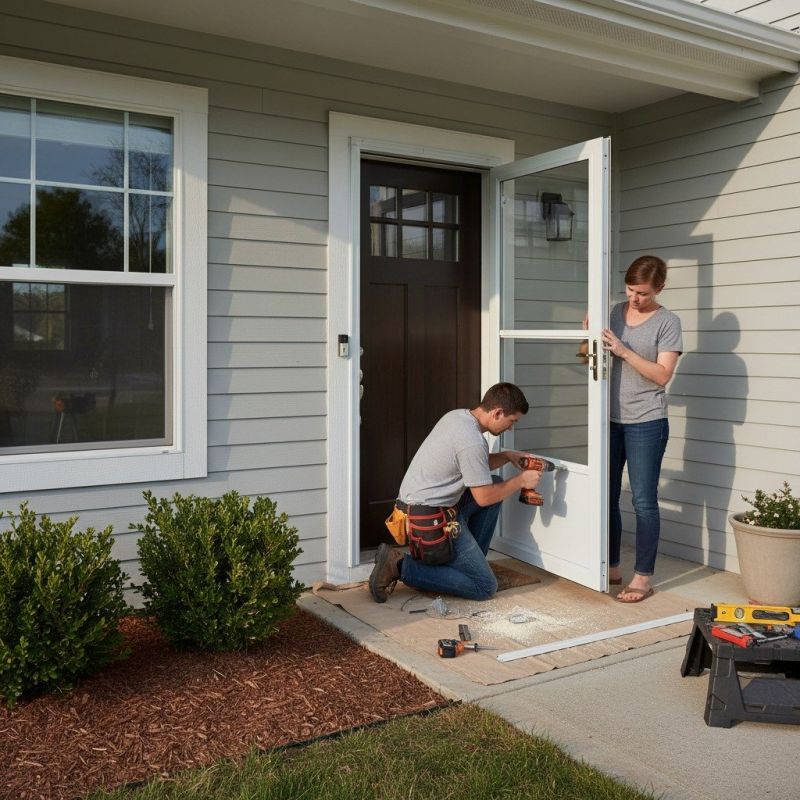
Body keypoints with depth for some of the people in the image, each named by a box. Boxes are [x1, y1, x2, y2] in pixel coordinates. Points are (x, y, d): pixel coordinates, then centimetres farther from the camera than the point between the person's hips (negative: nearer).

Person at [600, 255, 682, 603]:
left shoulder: (668, 322, -4)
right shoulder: (616, 312, 9)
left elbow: (662, 375, -13)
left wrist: (624, 351, -21)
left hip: (646, 424, -5)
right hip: (610, 420, 5)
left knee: (643, 501, -2)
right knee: (606, 497, 10)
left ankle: (643, 577, 7)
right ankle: (611, 567, 24)